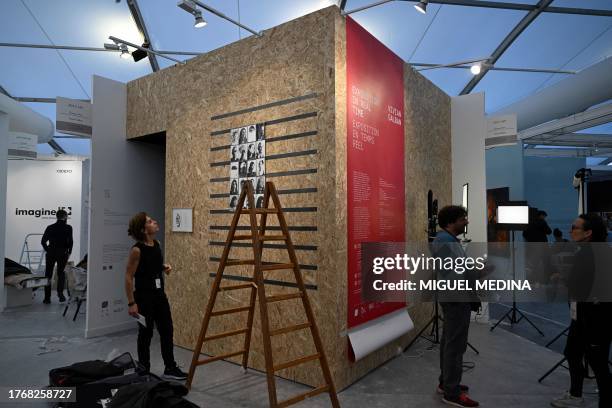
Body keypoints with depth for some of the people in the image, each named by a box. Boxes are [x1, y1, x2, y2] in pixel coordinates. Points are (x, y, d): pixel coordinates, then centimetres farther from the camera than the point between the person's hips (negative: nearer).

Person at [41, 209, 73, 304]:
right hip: (63, 253, -1)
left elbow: (43, 241, 4)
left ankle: (47, 298, 8)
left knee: (48, 275, 9)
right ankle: (60, 292, -2)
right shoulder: (68, 228, -3)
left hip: (51, 253, 2)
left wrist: (48, 250, 15)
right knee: (61, 273, 14)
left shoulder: (50, 227, 5)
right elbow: (70, 242, -7)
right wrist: (69, 253, 5)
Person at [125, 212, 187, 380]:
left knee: (167, 330, 11)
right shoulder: (137, 249, -19)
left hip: (159, 294, 7)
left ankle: (170, 368, 24)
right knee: (146, 333, 6)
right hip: (144, 296, -7)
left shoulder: (156, 244, 3)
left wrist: (164, 267, 1)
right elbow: (128, 277, -16)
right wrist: (131, 303, -17)